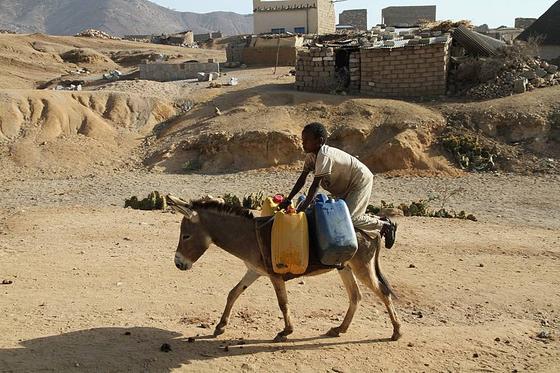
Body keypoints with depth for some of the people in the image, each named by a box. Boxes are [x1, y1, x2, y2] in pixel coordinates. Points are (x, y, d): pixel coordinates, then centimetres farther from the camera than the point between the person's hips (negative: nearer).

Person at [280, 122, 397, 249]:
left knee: (348, 217, -17)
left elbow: (316, 184, -36)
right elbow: (302, 179, -1)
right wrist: (288, 200, -7)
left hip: (361, 181, -10)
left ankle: (385, 226, 0)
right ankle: (378, 221, 24)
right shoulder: (312, 155, -3)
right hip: (347, 186, 10)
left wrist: (303, 207, -38)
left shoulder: (324, 156, -31)